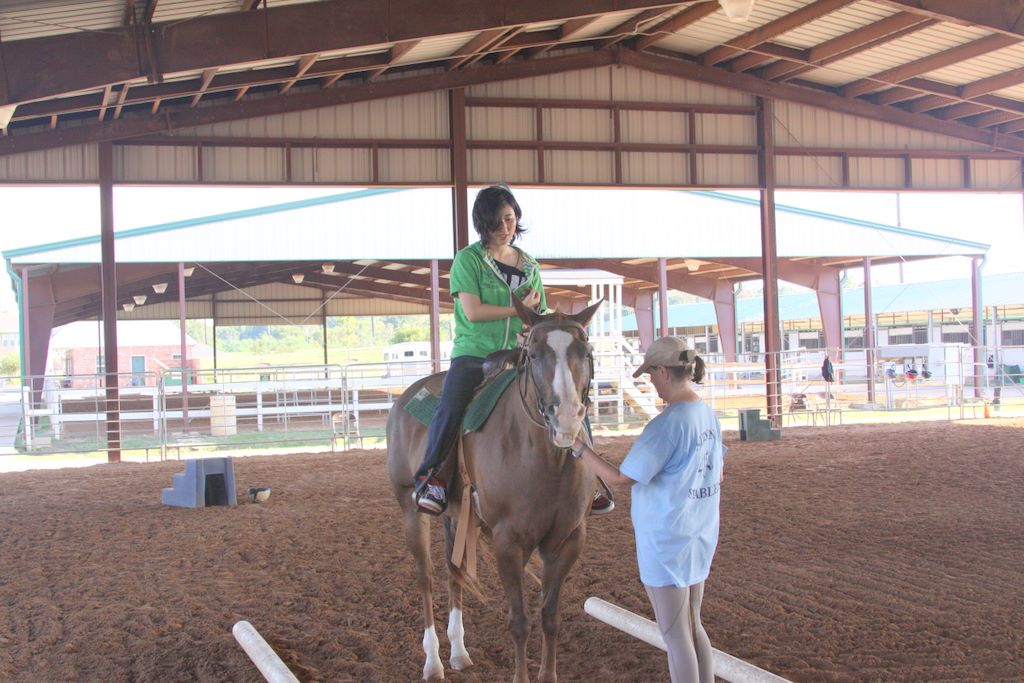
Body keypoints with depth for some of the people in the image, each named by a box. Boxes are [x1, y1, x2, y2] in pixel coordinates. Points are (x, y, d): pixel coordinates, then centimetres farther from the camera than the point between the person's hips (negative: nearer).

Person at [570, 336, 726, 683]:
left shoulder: (666, 424, -23)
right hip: (700, 537, 8)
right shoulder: (709, 415, 3)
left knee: (676, 636, 4)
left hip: (667, 543, -8)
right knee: (693, 628, 20)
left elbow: (621, 477, -20)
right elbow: (718, 471, 17)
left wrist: (580, 446, -12)